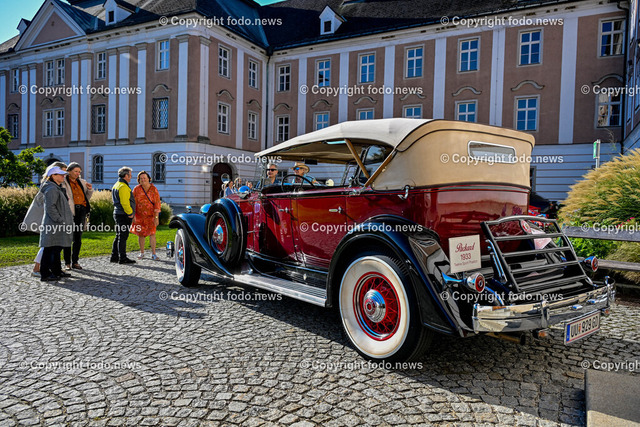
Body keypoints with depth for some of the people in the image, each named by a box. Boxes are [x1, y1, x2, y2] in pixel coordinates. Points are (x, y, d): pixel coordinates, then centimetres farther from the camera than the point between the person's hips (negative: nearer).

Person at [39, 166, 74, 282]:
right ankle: (45, 274, -2)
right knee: (50, 250, -6)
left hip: (58, 225, 11)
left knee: (57, 249, 15)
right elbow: (50, 207, -21)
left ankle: (57, 271, 24)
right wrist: (60, 220, -21)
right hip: (53, 225, -11)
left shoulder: (57, 188, 20)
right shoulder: (51, 189, -13)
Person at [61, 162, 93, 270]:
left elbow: (87, 197, 23)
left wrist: (90, 189, 7)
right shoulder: (63, 182, -1)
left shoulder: (81, 182, 15)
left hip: (81, 211, 5)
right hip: (70, 211, -5)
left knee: (78, 238, 7)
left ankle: (75, 262, 15)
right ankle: (67, 263, 7)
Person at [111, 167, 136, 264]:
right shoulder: (123, 187, -16)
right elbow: (125, 203, -23)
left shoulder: (116, 185, 18)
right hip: (124, 215, -10)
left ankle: (114, 256, 21)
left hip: (118, 213, 10)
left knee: (119, 236, 16)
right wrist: (130, 213, -15)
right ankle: (122, 258, -2)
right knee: (123, 237, -6)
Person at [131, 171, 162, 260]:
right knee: (141, 234, 7)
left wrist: (156, 217, -12)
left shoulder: (153, 189, -7)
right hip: (139, 216, 2)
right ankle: (142, 253, 20)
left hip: (150, 215, -1)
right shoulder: (136, 189, -4)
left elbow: (157, 203, -7)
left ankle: (153, 254, -1)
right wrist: (133, 215, -6)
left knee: (152, 233, -7)